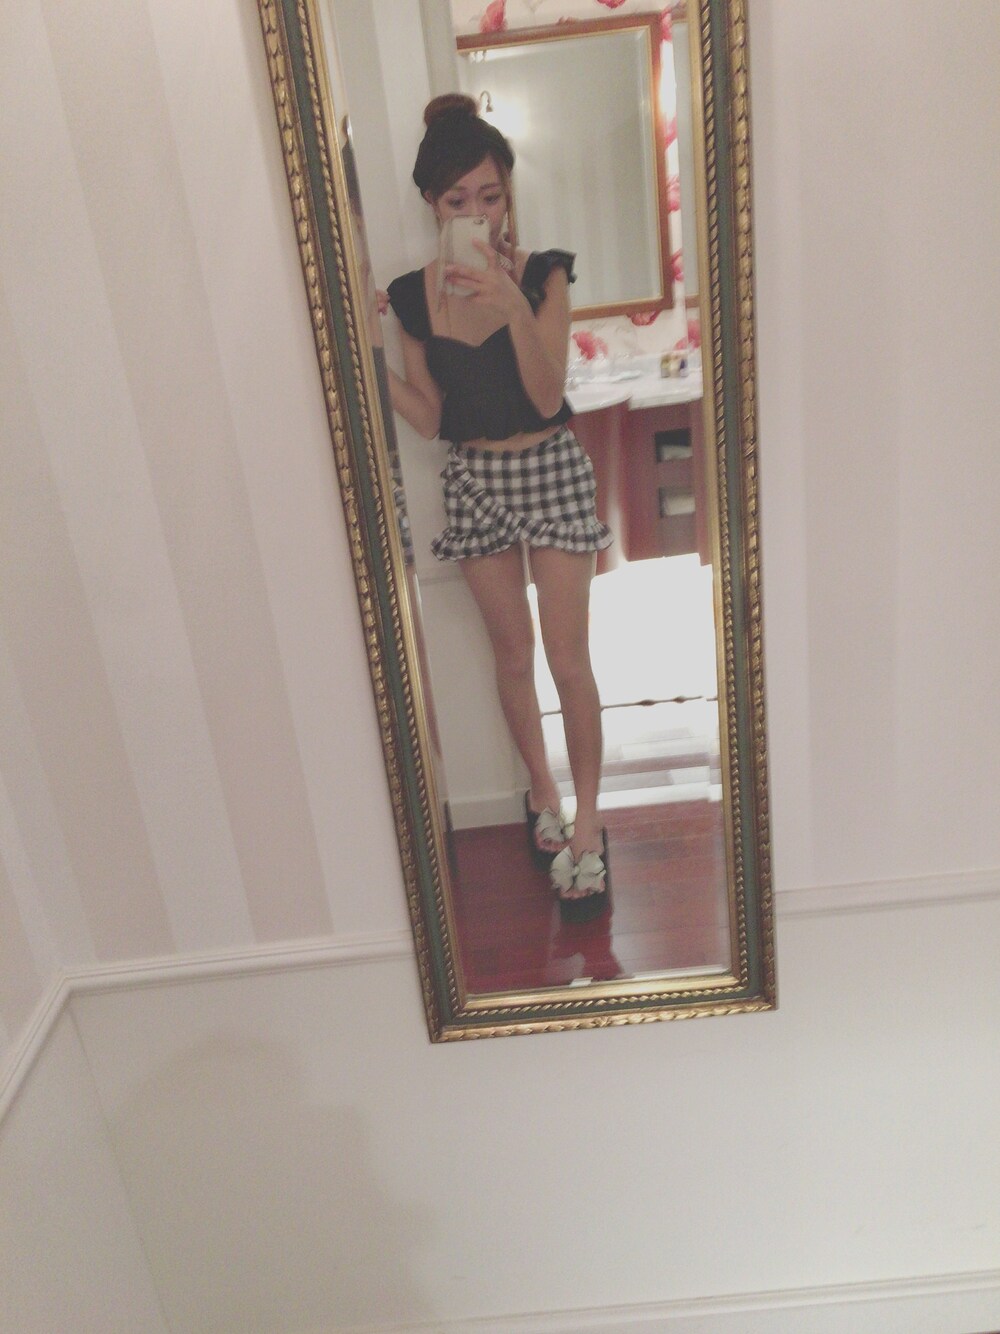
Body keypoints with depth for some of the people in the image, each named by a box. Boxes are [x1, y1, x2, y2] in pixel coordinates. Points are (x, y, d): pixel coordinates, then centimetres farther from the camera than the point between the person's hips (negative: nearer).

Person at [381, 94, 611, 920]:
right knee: (512, 655, 12)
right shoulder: (413, 297, -3)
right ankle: (543, 790, 33)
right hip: (474, 480, 3)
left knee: (568, 660, -3)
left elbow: (547, 397, -19)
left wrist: (515, 306, -31)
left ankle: (587, 822, 12)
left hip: (551, 471, -2)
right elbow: (431, 419, 1)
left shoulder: (544, 276, -10)